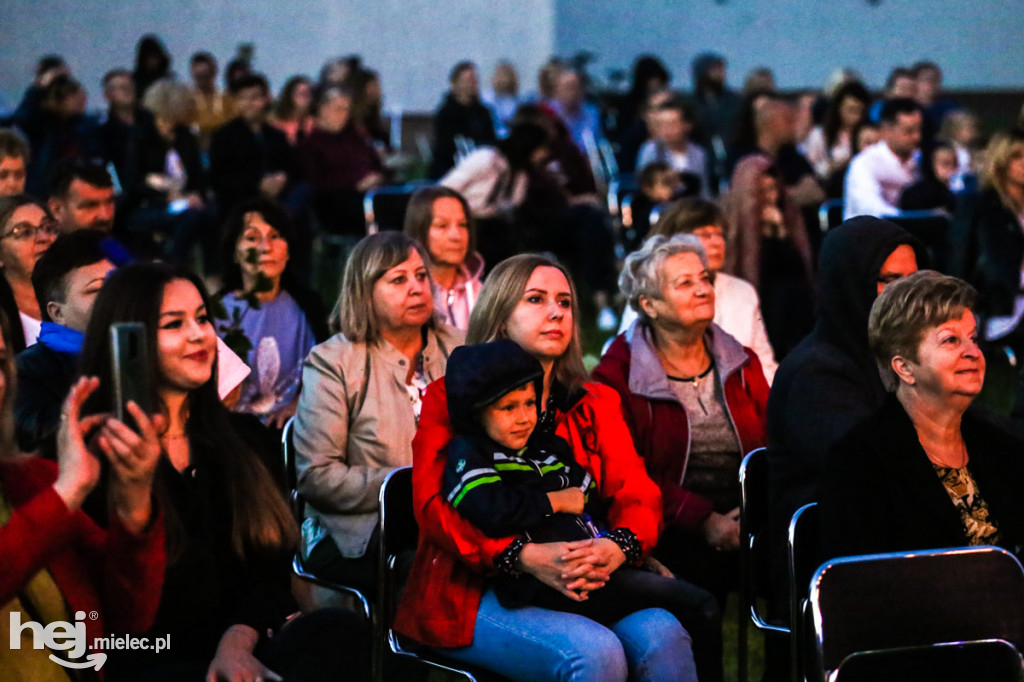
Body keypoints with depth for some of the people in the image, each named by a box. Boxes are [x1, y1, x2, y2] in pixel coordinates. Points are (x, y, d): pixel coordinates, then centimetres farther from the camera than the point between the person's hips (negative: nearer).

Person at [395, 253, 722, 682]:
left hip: (586, 585, 4)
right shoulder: (450, 400, 7)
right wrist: (527, 557, -24)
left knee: (663, 635, -27)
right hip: (473, 593, -4)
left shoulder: (596, 403, 20)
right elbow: (435, 504, -7)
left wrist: (618, 547, -17)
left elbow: (638, 495, 9)